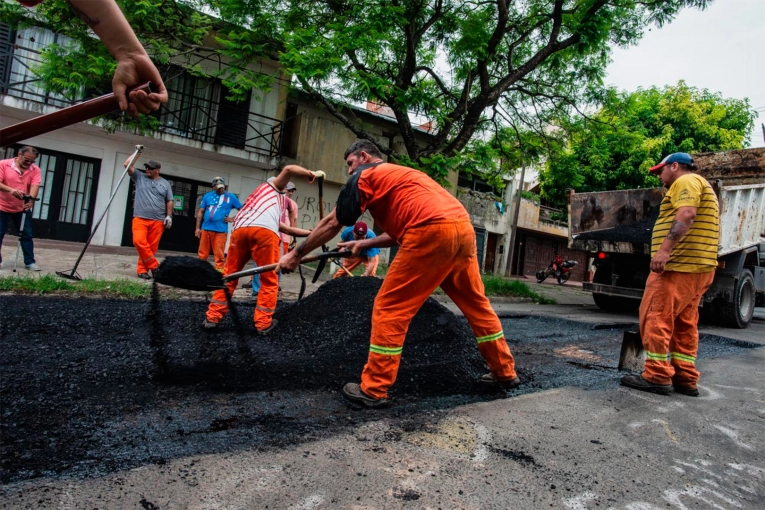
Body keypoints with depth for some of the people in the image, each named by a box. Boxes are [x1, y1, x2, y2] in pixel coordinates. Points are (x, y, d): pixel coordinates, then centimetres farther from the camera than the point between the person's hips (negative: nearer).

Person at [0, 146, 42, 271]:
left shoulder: (35, 170, -4)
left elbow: (35, 186, -17)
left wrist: (31, 199, -35)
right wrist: (10, 189, -35)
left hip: (23, 208, 2)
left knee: (26, 235, 3)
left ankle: (30, 262, 9)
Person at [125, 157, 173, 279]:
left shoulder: (165, 183, 13)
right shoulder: (139, 177, 12)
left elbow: (169, 201, 12)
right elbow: (127, 165, 5)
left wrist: (169, 216, 2)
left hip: (158, 221, 0)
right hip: (140, 218, 0)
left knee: (152, 246, -2)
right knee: (139, 241, -17)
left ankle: (142, 269, 7)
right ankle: (154, 266, -6)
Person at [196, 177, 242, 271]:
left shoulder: (231, 197, 4)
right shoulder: (207, 196, 10)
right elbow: (201, 212, 11)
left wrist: (233, 219, -3)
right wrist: (197, 228, 6)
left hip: (221, 230, -3)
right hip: (205, 229, 3)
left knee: (219, 255, -3)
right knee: (202, 254, 8)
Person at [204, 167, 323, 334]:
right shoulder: (274, 186, 30)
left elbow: (285, 228, 42)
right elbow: (288, 169, 10)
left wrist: (311, 233, 46)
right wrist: (312, 174, 21)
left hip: (240, 229, 7)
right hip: (264, 230, -7)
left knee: (230, 274, 18)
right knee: (269, 280, 5)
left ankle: (212, 316, 18)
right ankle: (263, 323, 7)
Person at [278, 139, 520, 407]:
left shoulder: (366, 175, 12)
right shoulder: (402, 176, 35)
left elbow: (332, 223, 12)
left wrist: (296, 254, 21)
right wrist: (365, 244, 32)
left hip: (433, 233, -8)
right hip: (463, 229, 8)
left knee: (390, 308, 1)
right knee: (476, 304, 21)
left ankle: (373, 389, 5)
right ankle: (504, 372, 32)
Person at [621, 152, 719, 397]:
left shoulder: (686, 181, -4)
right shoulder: (701, 186, 28)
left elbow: (687, 214, -22)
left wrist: (664, 249, -29)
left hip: (679, 264, -10)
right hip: (696, 266, 10)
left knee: (656, 318, -8)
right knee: (684, 324, 11)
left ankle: (657, 376, -7)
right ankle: (685, 379, 13)